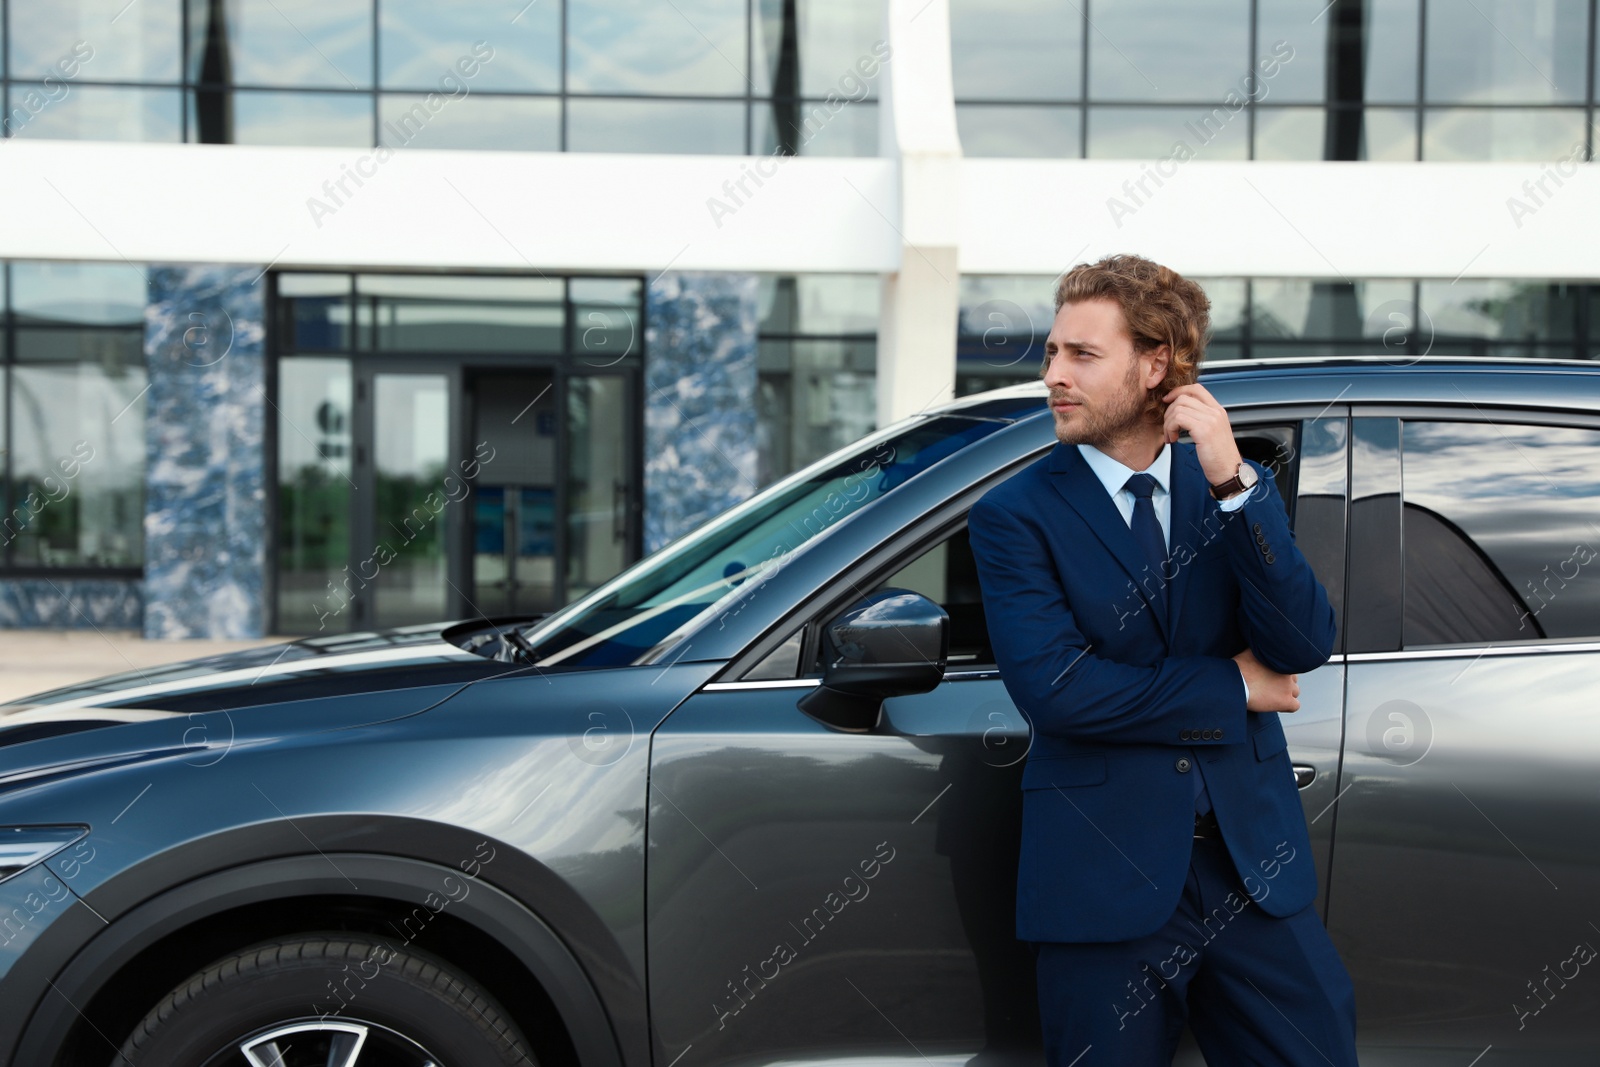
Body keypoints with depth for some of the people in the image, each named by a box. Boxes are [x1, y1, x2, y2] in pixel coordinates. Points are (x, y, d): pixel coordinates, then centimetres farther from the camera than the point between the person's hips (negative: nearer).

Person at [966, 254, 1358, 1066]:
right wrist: (1232, 688, -9)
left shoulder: (1242, 490, 6)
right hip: (1104, 875, -3)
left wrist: (1231, 483, -16)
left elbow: (1304, 648, -8)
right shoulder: (1015, 514, -4)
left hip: (1254, 864, 3)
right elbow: (1052, 688, -17)